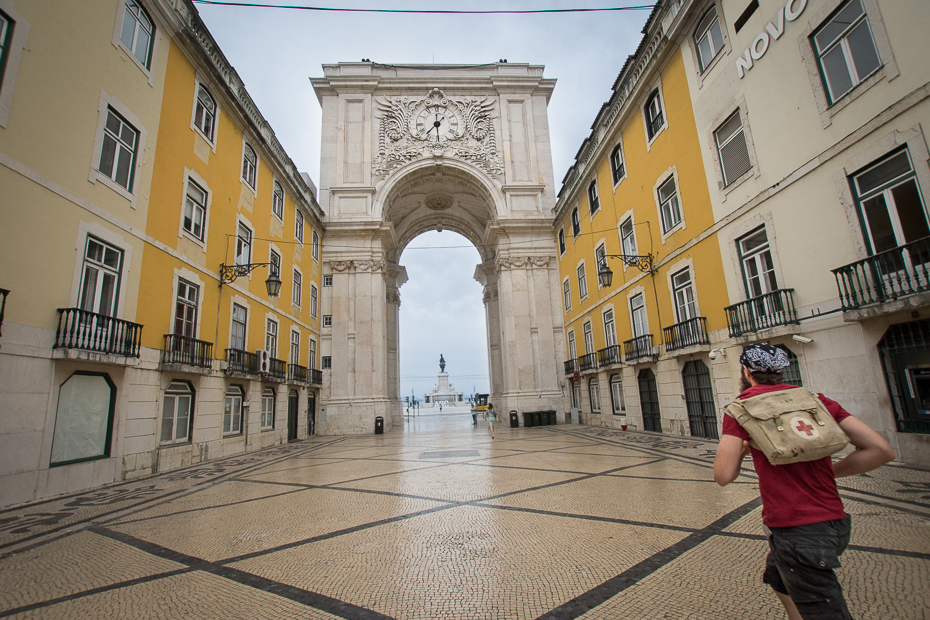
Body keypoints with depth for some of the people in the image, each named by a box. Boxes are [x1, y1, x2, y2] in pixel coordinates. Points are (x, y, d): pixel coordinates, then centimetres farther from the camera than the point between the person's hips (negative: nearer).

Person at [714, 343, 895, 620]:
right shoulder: (814, 398, 6)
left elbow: (723, 476, -13)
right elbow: (881, 449, 0)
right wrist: (829, 470, 11)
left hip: (796, 531, -7)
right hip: (835, 521, 7)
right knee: (777, 577, 30)